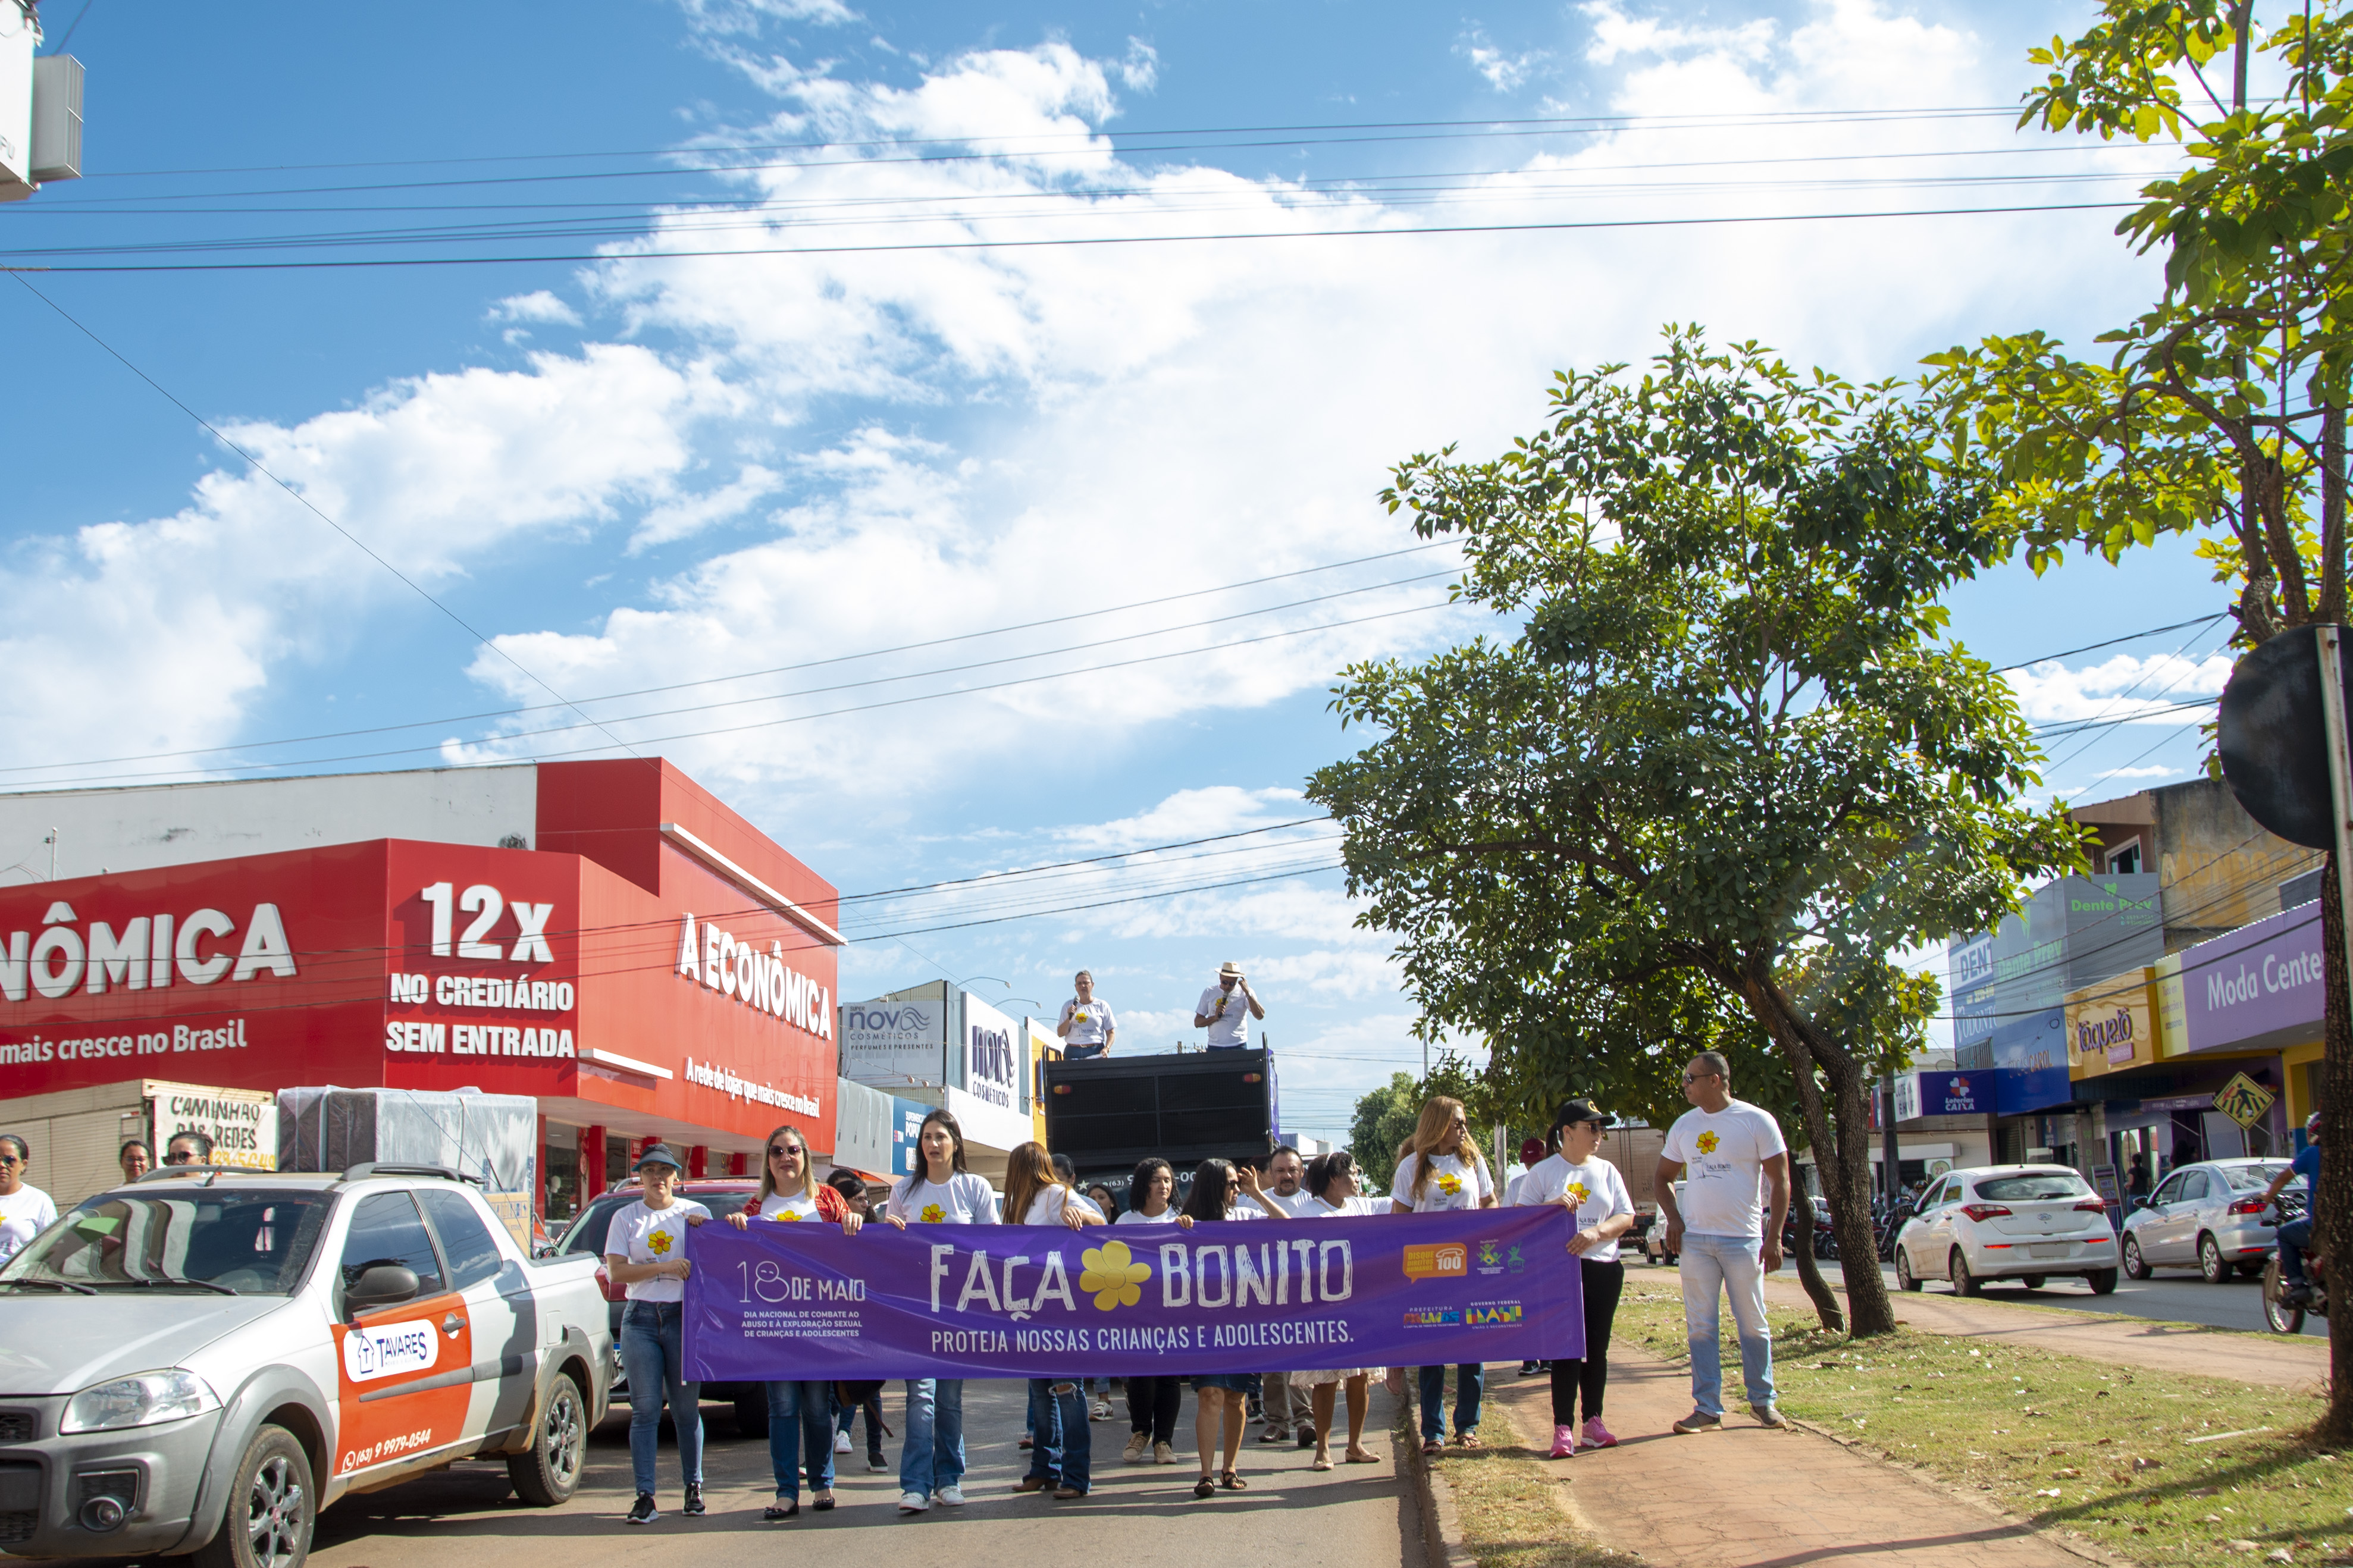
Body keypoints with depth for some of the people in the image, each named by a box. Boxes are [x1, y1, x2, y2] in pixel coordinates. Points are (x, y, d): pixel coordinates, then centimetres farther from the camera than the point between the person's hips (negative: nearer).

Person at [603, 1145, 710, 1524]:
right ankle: (644, 1496, -2)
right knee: (645, 1409, -2)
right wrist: (664, 1266, -12)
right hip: (640, 1318, 0)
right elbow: (615, 1271, -1)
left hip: (685, 1317, 0)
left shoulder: (696, 1213, 10)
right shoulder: (626, 1218, 10)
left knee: (686, 1408, 2)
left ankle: (694, 1488, 12)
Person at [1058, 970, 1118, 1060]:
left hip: (1096, 1052, -1)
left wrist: (1106, 1049, -8)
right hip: (1073, 1052, 1)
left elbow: (1111, 1032, 8)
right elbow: (1060, 1033, 9)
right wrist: (1069, 1018, -6)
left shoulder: (1102, 1006, 10)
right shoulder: (1068, 1006, 13)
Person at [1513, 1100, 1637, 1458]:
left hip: (1604, 1269, 3)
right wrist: (1553, 1205, -20)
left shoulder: (1606, 1171, 11)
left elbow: (1626, 1217, 6)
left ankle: (1593, 1420, 16)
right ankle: (1563, 1427, -3)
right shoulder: (1542, 1172, 1)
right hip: (1560, 1270, -3)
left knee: (1597, 1346, 7)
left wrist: (1596, 1232, -12)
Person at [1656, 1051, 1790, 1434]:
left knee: (1753, 1325, 3)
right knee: (1700, 1327, 2)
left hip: (1743, 1239, -3)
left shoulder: (1757, 1122, -4)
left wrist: (1774, 1237, -8)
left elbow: (1780, 1181, -2)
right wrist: (1673, 1219, 3)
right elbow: (1662, 1178, 20)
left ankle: (1762, 1400, 19)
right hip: (1695, 1240, 4)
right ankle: (1707, 1408, 7)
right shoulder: (1684, 1126, 9)